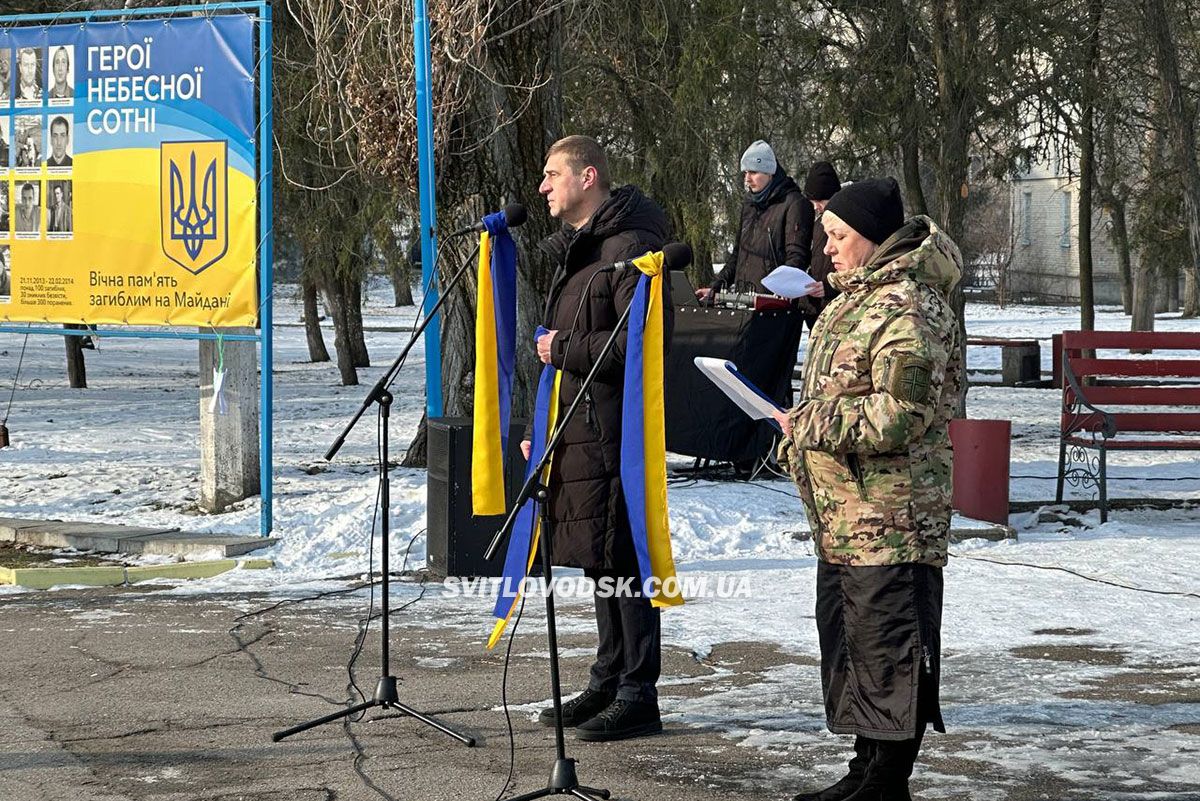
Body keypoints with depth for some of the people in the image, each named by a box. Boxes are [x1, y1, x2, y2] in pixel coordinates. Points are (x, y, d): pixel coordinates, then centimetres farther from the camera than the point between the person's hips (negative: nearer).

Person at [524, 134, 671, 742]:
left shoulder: (629, 247, -13)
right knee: (600, 561, 14)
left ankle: (638, 697, -4)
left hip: (614, 431, -10)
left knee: (622, 560, -7)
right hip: (577, 429, 10)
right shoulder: (573, 251, 19)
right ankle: (609, 684, 22)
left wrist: (565, 350, -13)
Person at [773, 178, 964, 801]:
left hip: (890, 521, -11)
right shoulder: (854, 299, 17)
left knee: (890, 649, -5)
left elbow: (900, 414, -25)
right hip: (842, 518, 11)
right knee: (848, 640, 16)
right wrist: (799, 432, 16)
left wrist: (811, 424, -18)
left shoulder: (908, 308, -17)